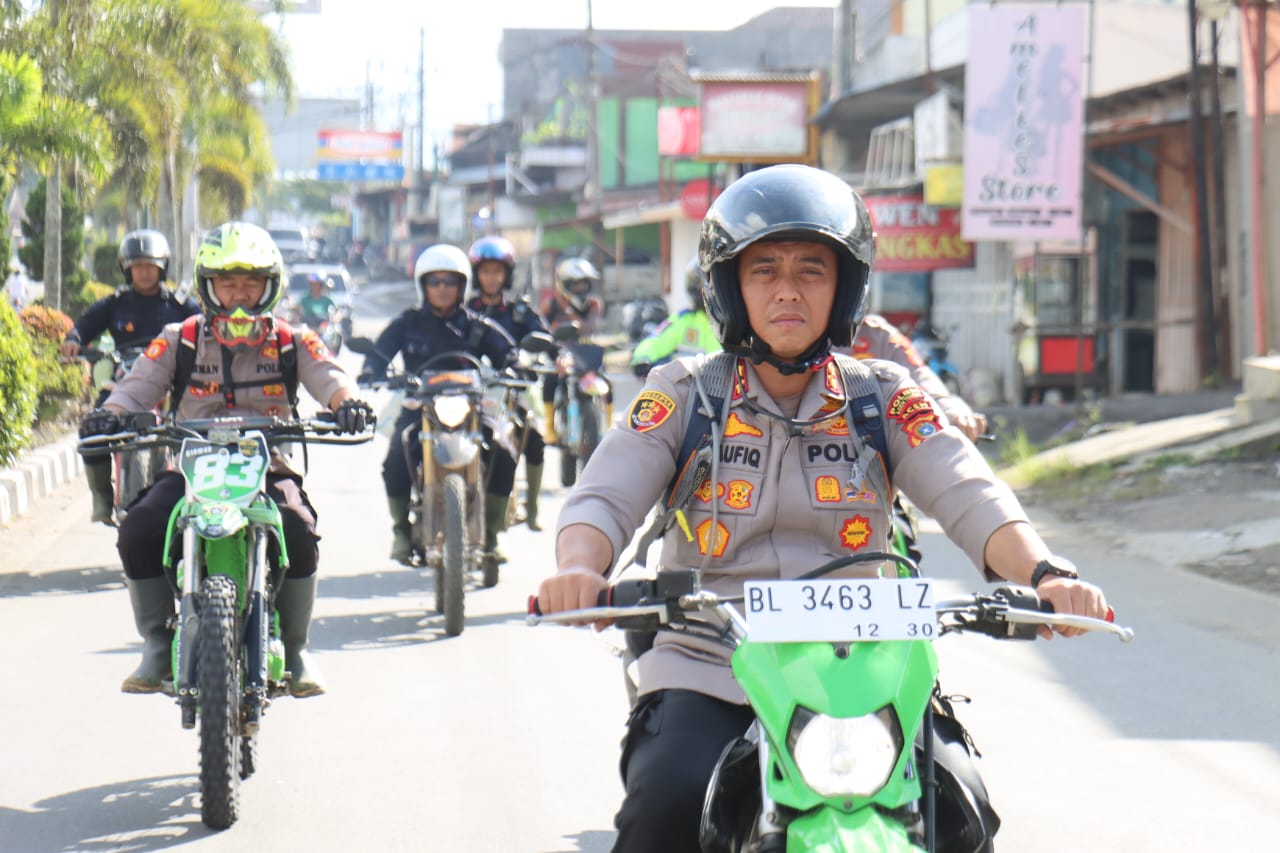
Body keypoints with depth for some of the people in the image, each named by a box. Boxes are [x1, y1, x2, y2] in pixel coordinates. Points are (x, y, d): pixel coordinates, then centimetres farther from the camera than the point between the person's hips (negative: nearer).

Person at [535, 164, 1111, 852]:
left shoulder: (883, 397, 10)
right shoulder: (684, 393, 8)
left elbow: (968, 496, -4)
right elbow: (602, 498, -4)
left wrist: (1045, 574, -25)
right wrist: (579, 567, -29)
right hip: (708, 672, -1)